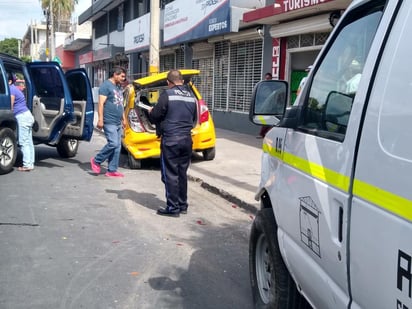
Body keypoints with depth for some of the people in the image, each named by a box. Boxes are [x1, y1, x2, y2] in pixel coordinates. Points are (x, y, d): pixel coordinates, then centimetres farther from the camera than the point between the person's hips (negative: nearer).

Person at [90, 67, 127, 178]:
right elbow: (101, 103, -14)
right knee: (113, 143, -15)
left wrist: (124, 118, 23)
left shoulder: (118, 87, 19)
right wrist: (100, 119, -20)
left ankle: (112, 170, 11)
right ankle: (96, 161, 4)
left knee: (117, 147, 6)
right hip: (109, 122, -9)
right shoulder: (106, 85, -7)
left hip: (118, 123, 9)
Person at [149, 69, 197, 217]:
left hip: (170, 140, -6)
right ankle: (183, 205, 22)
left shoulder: (167, 94, -11)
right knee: (182, 173, 15)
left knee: (170, 174, 0)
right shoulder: (191, 96, 9)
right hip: (186, 139, 6)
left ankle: (173, 208, 3)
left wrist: (151, 111, 12)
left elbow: (155, 116, -9)